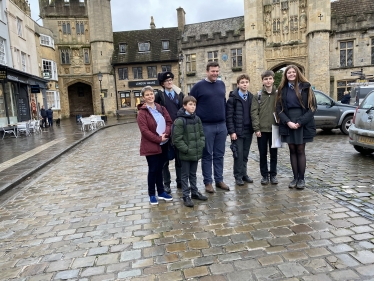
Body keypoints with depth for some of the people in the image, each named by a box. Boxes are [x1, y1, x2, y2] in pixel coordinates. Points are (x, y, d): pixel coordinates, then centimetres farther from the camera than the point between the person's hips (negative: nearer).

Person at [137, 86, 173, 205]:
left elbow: (169, 122, 4)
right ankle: (152, 194, 18)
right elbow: (144, 130, -17)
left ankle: (161, 192, 28)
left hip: (164, 144, 5)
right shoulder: (142, 112, -10)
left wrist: (166, 134, -15)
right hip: (151, 146, -5)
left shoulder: (161, 108, 9)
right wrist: (158, 139, -18)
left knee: (159, 169, 16)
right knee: (153, 170, 3)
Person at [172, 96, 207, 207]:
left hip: (196, 152, 6)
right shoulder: (179, 121, -15)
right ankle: (186, 196, 16)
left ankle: (194, 192, 33)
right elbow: (177, 139, -16)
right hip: (185, 154, -6)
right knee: (185, 175, 7)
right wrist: (186, 149, -16)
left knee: (193, 174, 20)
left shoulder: (197, 119, 6)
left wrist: (201, 145, 1)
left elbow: (201, 134, 14)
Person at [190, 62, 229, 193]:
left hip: (221, 125, 5)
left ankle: (219, 180, 22)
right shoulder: (199, 86, -5)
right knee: (207, 155, 4)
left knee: (219, 155, 10)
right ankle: (208, 182, 14)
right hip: (206, 126, -4)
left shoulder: (221, 84, 10)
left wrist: (224, 119, 14)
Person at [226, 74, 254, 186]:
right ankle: (238, 176, 13)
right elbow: (229, 116, -8)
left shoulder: (251, 97, 9)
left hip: (248, 131, 4)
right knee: (238, 154, 1)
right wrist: (232, 131, -13)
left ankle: (244, 174, 24)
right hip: (237, 131, -4)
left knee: (245, 155, 11)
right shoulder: (233, 98, -5)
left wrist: (254, 128, 4)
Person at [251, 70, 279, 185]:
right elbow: (254, 112, -3)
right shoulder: (257, 95, 2)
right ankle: (264, 175, 19)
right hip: (261, 129, -1)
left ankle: (273, 174, 21)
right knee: (263, 154, 7)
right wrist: (256, 128, -10)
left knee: (274, 153, 9)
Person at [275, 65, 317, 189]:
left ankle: (301, 178, 9)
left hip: (303, 124, -2)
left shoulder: (305, 87, 2)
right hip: (288, 124, 2)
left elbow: (312, 107, -3)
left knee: (300, 150, 0)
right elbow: (279, 109, 4)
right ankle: (295, 177, 13)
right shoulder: (282, 89, 8)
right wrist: (288, 122, -11)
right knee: (292, 150, 5)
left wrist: (300, 122, -13)